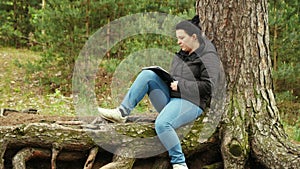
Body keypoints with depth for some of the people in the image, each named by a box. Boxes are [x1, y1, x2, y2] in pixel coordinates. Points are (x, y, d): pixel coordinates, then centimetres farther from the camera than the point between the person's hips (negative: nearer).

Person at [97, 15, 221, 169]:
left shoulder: (208, 57, -7)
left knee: (162, 124, -34)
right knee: (148, 74, -9)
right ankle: (122, 112, -12)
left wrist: (180, 85, -15)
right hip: (170, 97, 8)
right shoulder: (182, 54, 17)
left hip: (189, 102, -8)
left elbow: (208, 86, -17)